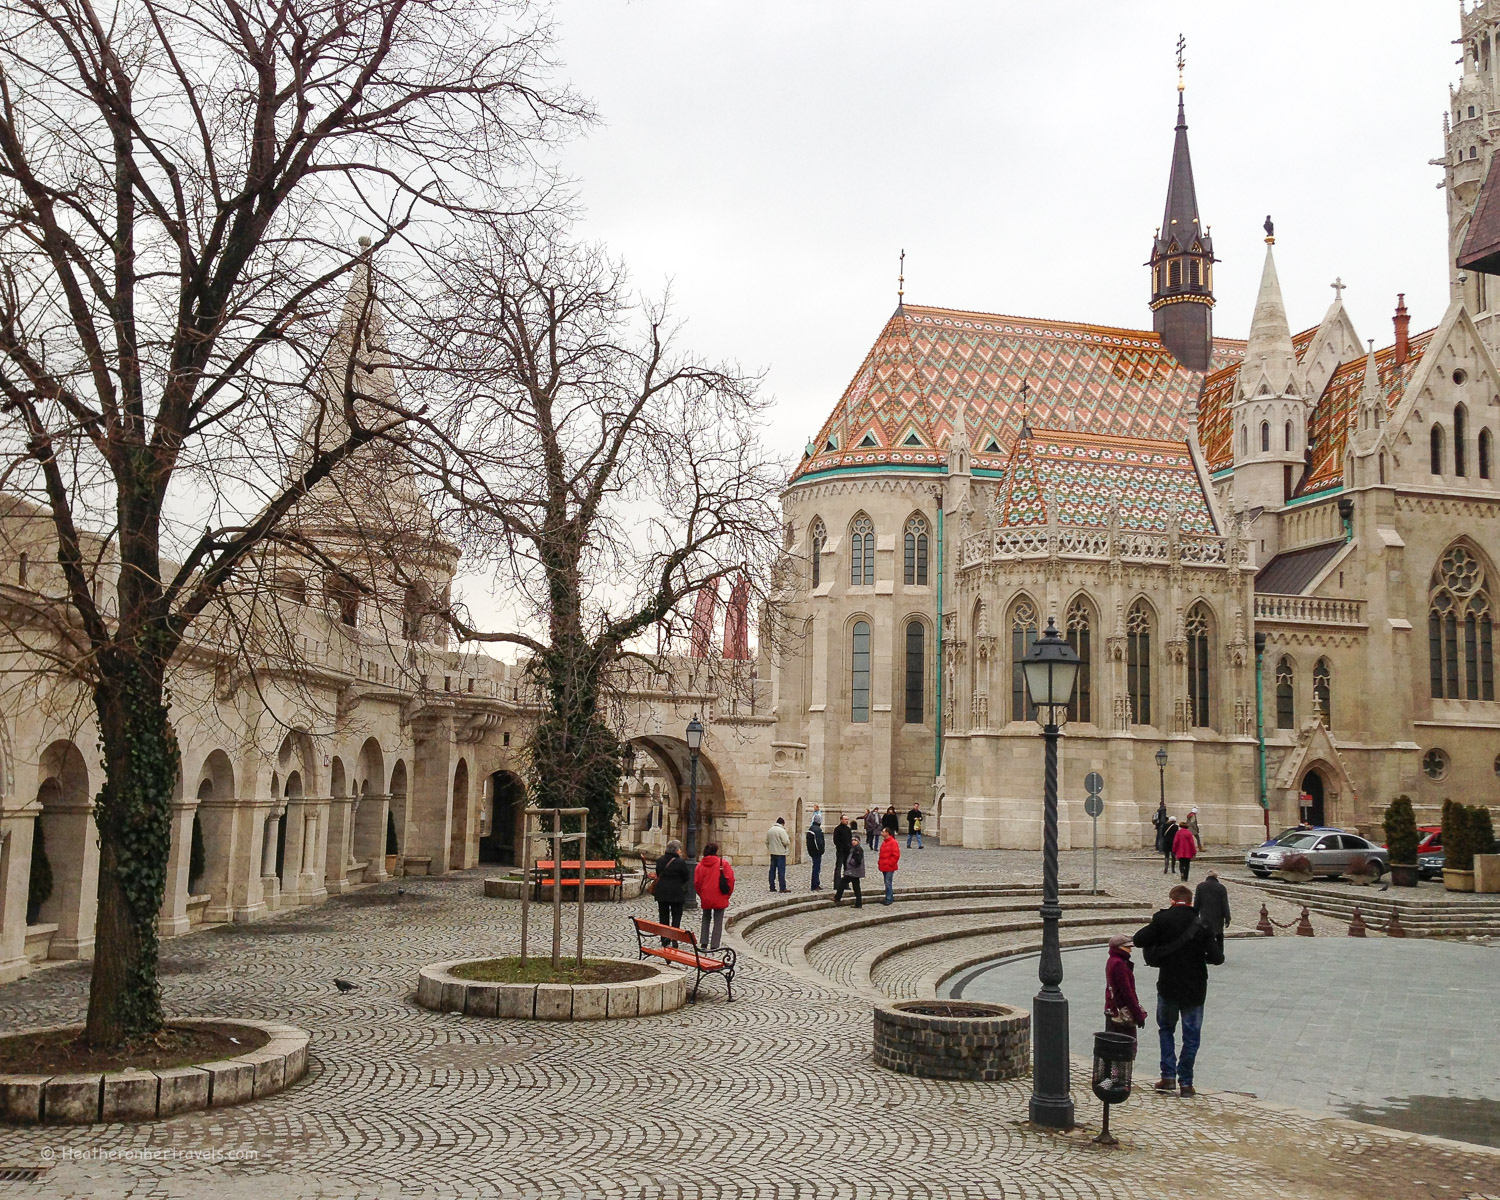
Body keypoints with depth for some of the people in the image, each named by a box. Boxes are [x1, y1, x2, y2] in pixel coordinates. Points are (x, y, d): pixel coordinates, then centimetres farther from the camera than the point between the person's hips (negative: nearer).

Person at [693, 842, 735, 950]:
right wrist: (727, 894, 4)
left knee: (706, 919, 19)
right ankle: (714, 945, 0)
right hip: (719, 899, -3)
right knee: (718, 922, 4)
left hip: (705, 898, 3)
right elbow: (730, 879, -9)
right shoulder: (723, 863, -8)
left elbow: (696, 882, 3)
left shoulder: (701, 864, 1)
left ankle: (704, 943, 14)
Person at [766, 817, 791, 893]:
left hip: (773, 853, 7)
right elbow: (786, 842, -18)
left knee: (772, 870, 11)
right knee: (781, 870, -4)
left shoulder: (770, 830, 9)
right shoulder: (782, 830, -14)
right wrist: (789, 838, 2)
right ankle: (783, 888, -5)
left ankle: (772, 887, 14)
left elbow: (767, 842, 14)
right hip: (780, 853, -7)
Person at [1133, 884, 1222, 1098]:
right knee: (1191, 1036, 11)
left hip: (1168, 986, 0)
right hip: (1194, 988, 0)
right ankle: (1185, 1082, 12)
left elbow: (1138, 940, -12)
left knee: (1166, 1029, 18)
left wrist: (1155, 921, 4)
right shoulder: (1202, 925, -7)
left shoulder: (1162, 919, -11)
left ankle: (1168, 1076, 11)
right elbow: (1215, 958, -7)